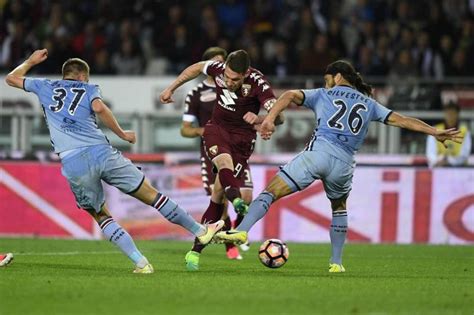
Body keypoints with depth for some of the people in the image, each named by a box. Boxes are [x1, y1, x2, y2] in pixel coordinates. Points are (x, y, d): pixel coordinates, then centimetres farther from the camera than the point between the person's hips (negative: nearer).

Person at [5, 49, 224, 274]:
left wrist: (31, 62, 50)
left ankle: (140, 262, 3)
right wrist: (122, 134, 2)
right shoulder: (89, 89, 16)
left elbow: (11, 79, 34)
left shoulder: (45, 87, 21)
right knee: (149, 194, 10)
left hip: (72, 164, 1)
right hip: (100, 152, -1)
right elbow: (98, 107, -7)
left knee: (100, 214, 16)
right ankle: (200, 231, 19)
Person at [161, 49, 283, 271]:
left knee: (218, 192, -8)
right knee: (224, 162, -34)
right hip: (217, 128, 2)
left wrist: (260, 119, -56)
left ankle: (196, 250, 1)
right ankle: (237, 200, -66)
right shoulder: (218, 69, -13)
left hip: (242, 137, -2)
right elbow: (197, 68, 11)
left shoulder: (257, 83, -24)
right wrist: (171, 88, 18)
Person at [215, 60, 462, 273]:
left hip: (318, 151, -3)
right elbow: (399, 119, 22)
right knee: (339, 208, 29)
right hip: (344, 163, 3)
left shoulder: (324, 95, 21)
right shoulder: (368, 104, 26)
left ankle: (242, 230, -24)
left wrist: (270, 118, -7)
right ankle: (336, 262, 23)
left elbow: (291, 95, 6)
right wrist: (435, 132, 25)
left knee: (272, 191, -4)